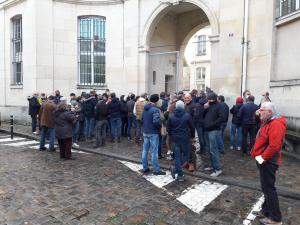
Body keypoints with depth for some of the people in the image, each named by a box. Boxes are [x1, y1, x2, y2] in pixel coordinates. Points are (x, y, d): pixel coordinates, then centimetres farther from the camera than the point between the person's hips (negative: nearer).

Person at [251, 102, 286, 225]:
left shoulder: (276, 124, -22)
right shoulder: (269, 122, 11)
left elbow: (274, 146, -29)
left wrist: (262, 158, -20)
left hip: (267, 162, -10)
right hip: (264, 160, 10)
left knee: (268, 189, 0)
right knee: (267, 187, 19)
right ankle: (266, 210, 33)